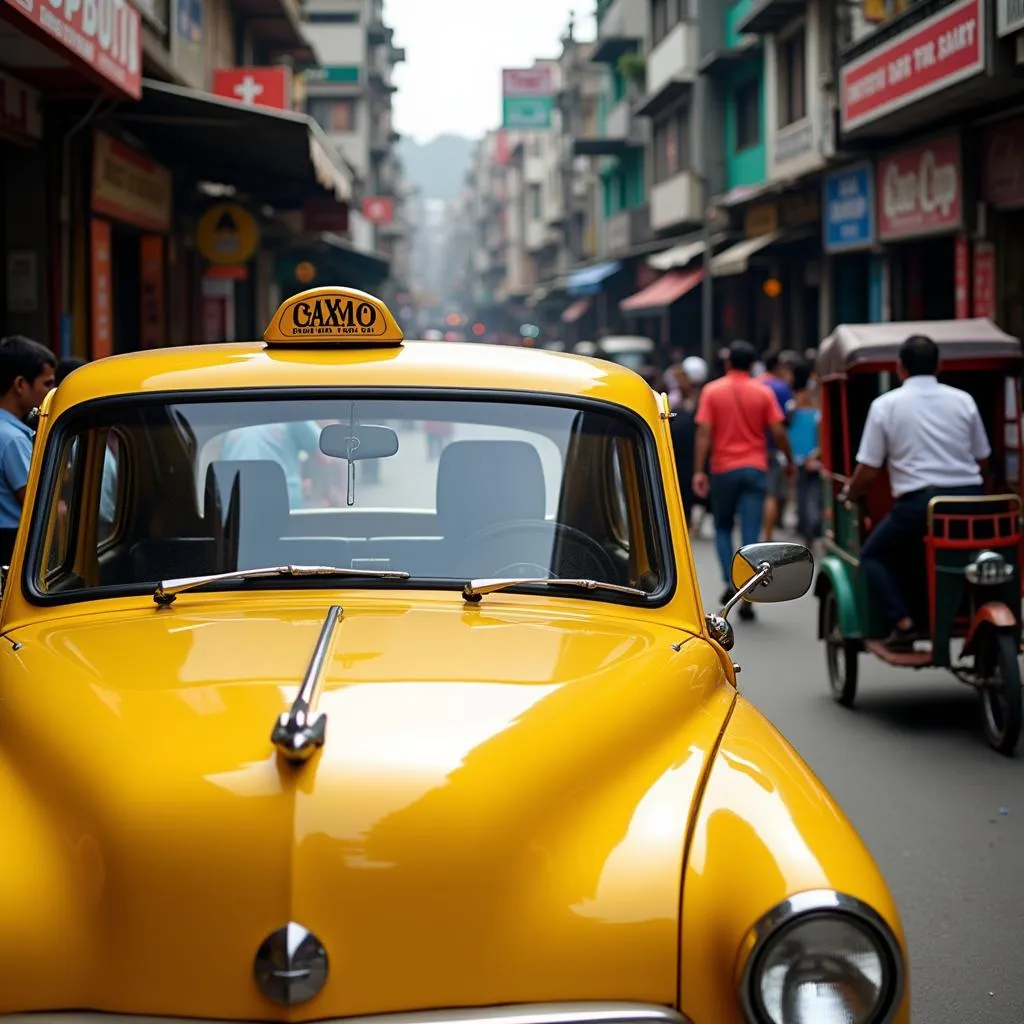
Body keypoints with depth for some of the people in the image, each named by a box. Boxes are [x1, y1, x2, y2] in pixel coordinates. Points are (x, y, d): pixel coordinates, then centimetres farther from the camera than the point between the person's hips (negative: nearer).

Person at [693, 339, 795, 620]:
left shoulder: (712, 391, -1)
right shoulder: (763, 393, 1)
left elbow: (704, 432, -8)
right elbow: (778, 431, -2)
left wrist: (699, 471, -9)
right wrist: (790, 461, 14)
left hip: (724, 469, 0)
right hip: (754, 469, 0)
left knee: (723, 528, 18)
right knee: (750, 534, 0)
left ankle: (730, 582, 1)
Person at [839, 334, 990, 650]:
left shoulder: (886, 404, 0)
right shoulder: (963, 400, 8)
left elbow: (868, 471, -1)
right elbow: (982, 460, 13)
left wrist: (849, 493, 19)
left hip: (918, 504, -3)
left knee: (874, 555, 16)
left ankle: (903, 622, -3)